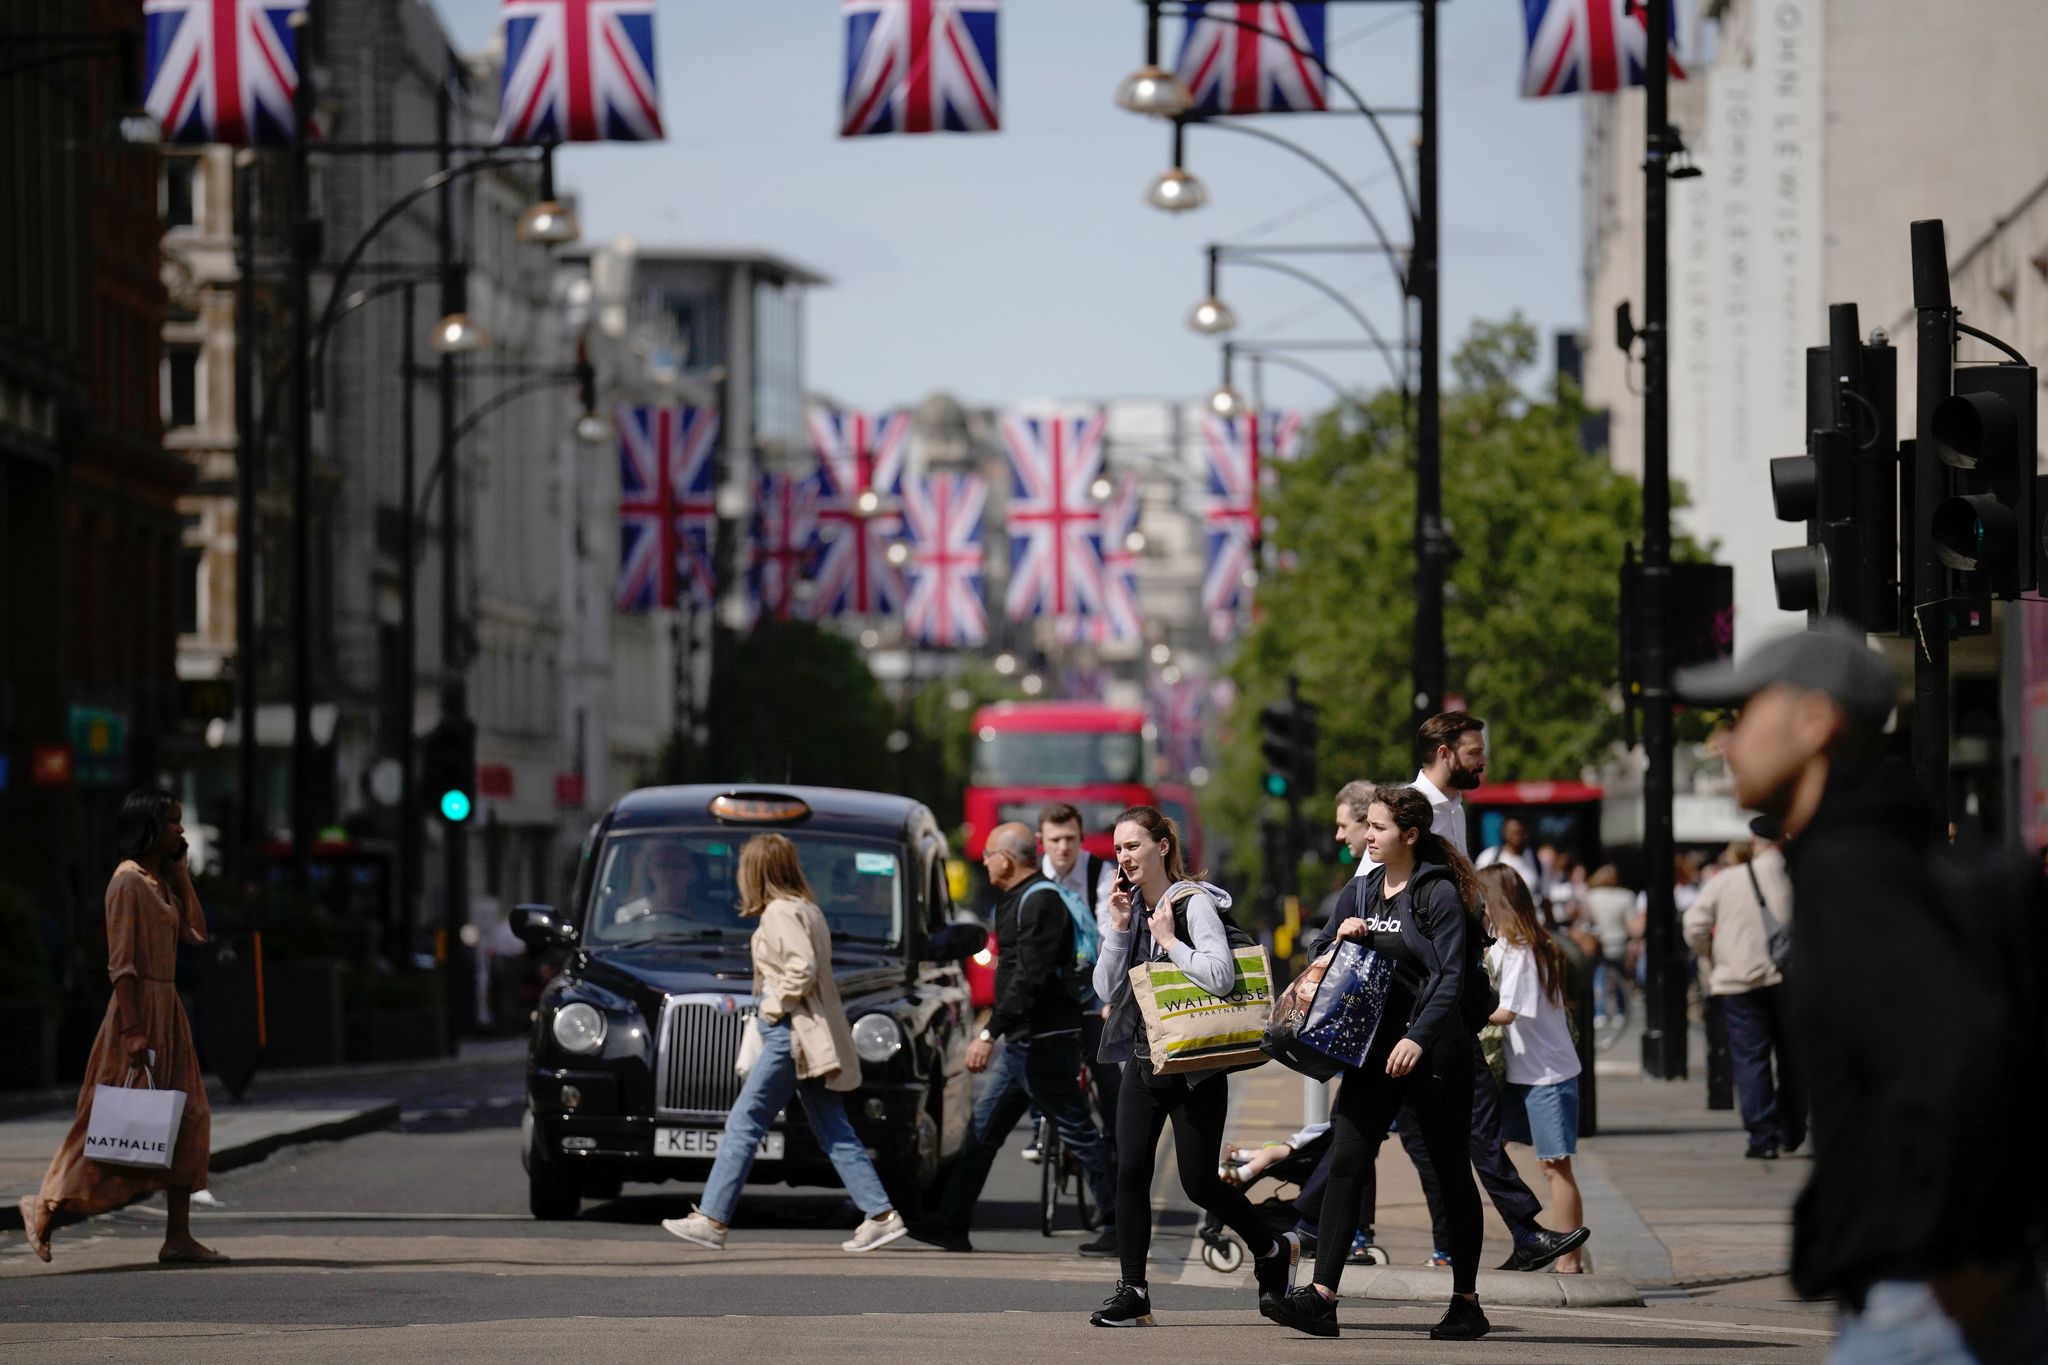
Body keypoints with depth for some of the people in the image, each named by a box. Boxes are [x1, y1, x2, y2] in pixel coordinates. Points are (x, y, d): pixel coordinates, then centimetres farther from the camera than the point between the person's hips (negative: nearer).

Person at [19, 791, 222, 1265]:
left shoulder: (160, 879, 14)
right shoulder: (129, 881, -14)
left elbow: (195, 932, 10)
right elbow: (122, 964, -18)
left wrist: (180, 869, 9)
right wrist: (133, 1033, -22)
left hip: (167, 1012, 9)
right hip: (140, 1009, -9)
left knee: (188, 1120, 5)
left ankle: (179, 1236, 7)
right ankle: (45, 1206, 8)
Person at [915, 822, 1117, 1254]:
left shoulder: (1040, 902, -16)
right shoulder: (1018, 900, 17)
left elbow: (1029, 977, -25)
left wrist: (990, 1033, -27)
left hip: (1044, 1041, -11)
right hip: (1022, 1041, 11)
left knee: (1078, 1130, -6)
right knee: (983, 1128, 9)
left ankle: (1119, 1225, -1)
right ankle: (952, 1224, 11)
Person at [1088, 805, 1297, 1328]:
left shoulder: (1194, 903, -11)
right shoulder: (1132, 907, 10)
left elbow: (1220, 976, -25)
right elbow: (1107, 988, 6)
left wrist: (1169, 939, -17)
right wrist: (1120, 928, -4)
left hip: (1195, 1065, -6)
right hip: (1142, 1060, 6)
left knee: (1199, 1182, -2)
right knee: (1130, 1172, -5)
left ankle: (1272, 1251, 23)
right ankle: (1132, 1292, -1)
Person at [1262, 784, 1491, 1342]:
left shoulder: (1438, 894, -9)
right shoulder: (1363, 893, 12)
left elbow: (1450, 977, -16)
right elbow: (1320, 957, 20)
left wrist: (1418, 1037, -27)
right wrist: (1341, 937, -2)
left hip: (1434, 1046, -6)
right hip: (1374, 1047, 6)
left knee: (1451, 1172, 5)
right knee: (1345, 1163, -7)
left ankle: (1466, 1302, 15)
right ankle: (1322, 1297, -14)